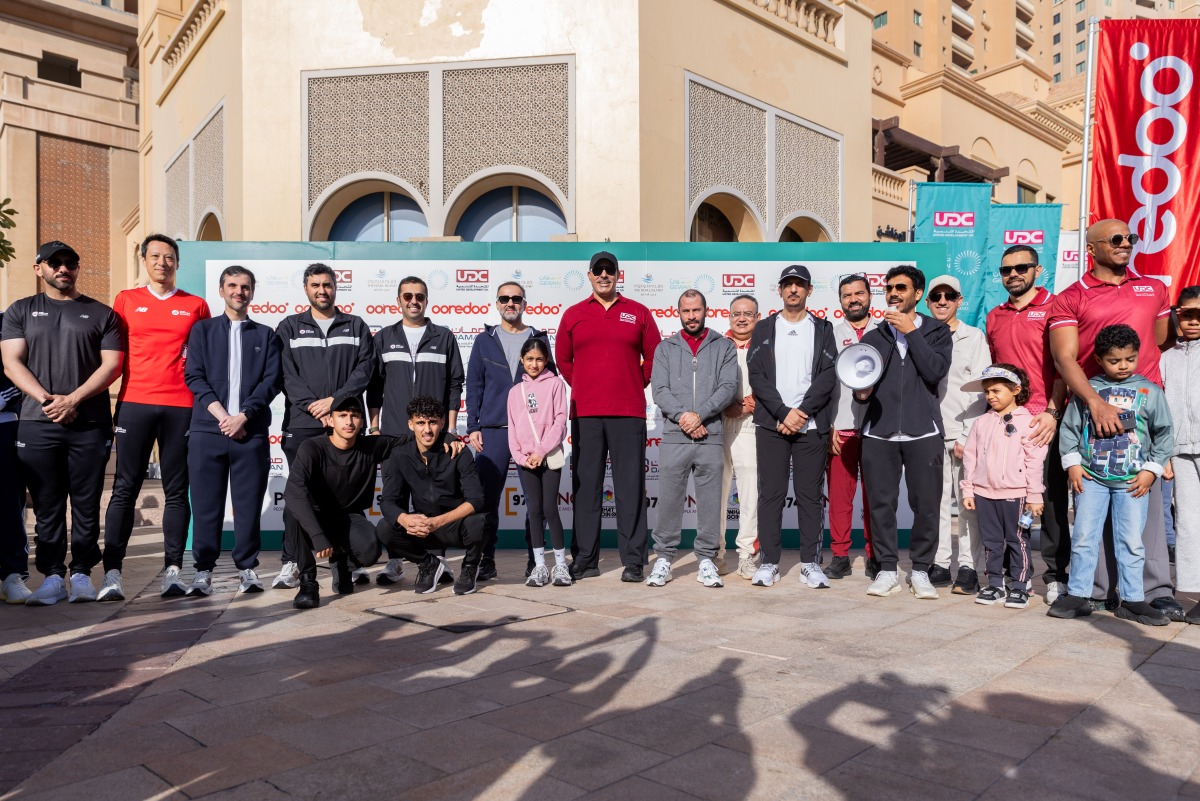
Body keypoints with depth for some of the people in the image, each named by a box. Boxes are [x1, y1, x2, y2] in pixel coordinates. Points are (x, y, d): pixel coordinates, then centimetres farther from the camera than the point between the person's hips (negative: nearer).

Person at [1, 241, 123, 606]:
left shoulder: (101, 313, 10)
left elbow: (111, 364, 1)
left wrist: (73, 399, -10)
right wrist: (47, 399, -10)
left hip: (89, 423, -1)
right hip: (36, 424, 1)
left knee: (86, 503, 2)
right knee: (47, 504, 3)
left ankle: (82, 573, 10)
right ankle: (52, 576, 9)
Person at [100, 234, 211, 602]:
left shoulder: (196, 306, 10)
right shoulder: (126, 300, 12)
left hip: (181, 406, 0)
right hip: (134, 403, 0)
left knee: (176, 490, 3)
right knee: (125, 488, -1)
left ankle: (173, 570, 7)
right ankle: (112, 574, 1)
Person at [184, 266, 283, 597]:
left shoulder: (265, 335, 13)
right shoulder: (203, 330, 13)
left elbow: (272, 380, 2)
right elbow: (194, 376, 3)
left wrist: (243, 416, -10)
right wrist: (221, 415, -9)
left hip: (251, 431, 0)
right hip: (207, 430, 0)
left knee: (249, 503, 2)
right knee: (206, 503, 2)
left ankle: (247, 569, 10)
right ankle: (203, 572, 8)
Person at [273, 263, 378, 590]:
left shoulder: (357, 327, 13)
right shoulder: (289, 328, 11)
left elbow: (365, 368, 1)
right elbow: (286, 374, 0)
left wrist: (335, 399, -11)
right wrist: (315, 408, -11)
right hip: (302, 422, 0)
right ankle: (291, 563, 7)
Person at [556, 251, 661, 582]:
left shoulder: (638, 313, 9)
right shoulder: (573, 315, 11)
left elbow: (654, 357, 12)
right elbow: (562, 359, 18)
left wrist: (636, 385, 6)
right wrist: (582, 389, 11)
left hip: (629, 412, -1)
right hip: (585, 413, 1)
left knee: (631, 487, -1)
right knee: (586, 486, 4)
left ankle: (633, 562, 6)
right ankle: (584, 560, 12)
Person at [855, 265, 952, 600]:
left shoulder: (937, 331, 10)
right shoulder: (873, 337, 16)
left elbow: (936, 371, -8)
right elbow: (860, 382, 15)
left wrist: (910, 331, -8)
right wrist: (861, 392, -8)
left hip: (923, 431, -2)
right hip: (878, 431, 2)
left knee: (926, 505, -1)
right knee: (881, 503, 1)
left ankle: (920, 570, 14)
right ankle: (887, 570, 12)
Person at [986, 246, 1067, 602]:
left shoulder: (1054, 308, 0)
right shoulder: (994, 317, 16)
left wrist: (1052, 413, -16)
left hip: (1045, 421, -4)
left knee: (1051, 496, 0)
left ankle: (1055, 574, 9)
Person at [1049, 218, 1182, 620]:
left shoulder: (1155, 289, 17)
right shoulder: (1070, 298, 4)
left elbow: (1161, 343, 25)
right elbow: (1064, 358, -7)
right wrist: (1095, 401, -20)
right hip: (1091, 407, -2)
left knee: (1148, 496, -2)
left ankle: (1157, 590, 2)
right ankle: (1096, 590, 7)